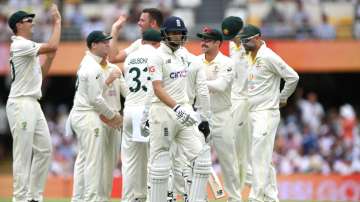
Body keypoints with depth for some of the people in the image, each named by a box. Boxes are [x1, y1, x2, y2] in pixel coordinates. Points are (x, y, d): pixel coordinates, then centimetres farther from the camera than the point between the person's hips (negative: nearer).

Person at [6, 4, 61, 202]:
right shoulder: (20, 45, -13)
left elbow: (41, 73, 20)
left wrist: (50, 56, 10)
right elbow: (52, 46, -22)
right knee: (23, 155, -8)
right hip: (21, 104, -10)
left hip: (33, 104, 10)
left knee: (44, 150, 9)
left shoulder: (27, 48, 18)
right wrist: (57, 22, -11)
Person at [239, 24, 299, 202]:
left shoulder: (268, 57, -13)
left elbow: (293, 77, -15)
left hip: (266, 113, -10)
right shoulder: (253, 59, 15)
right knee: (262, 158, 11)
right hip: (253, 114, 10)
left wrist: (281, 98, -5)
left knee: (259, 157, -12)